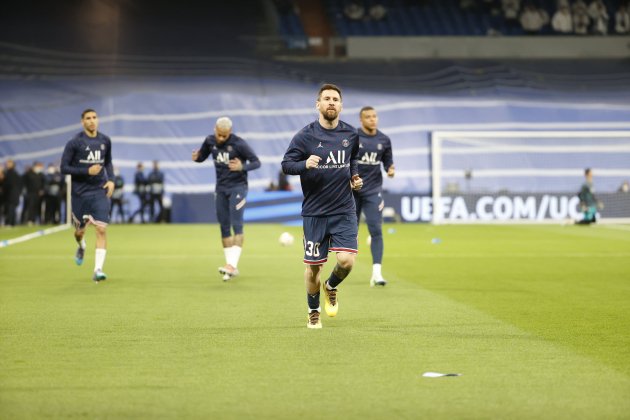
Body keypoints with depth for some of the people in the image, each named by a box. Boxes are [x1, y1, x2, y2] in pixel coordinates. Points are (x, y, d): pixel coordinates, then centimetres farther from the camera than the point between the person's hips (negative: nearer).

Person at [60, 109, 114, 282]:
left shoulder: (105, 141, 4)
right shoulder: (75, 142, -8)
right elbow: (64, 168, -9)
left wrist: (111, 180, 4)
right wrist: (87, 171, -18)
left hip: (100, 191, 1)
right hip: (80, 192, -1)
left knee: (102, 229, -14)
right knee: (80, 230, 13)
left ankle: (98, 270, -14)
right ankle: (81, 247, 50)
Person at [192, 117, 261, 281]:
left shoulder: (238, 144, -15)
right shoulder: (210, 141, 0)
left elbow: (256, 162, -12)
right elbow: (202, 156, 16)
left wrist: (242, 167, -32)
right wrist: (196, 157, -9)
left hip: (237, 188, -5)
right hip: (221, 188, 6)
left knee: (236, 225, -13)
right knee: (224, 227, 5)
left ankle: (232, 264, -18)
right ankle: (232, 267, 9)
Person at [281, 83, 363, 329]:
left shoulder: (351, 134, 4)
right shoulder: (305, 135, -7)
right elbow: (286, 164, -7)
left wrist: (355, 176, 6)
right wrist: (305, 164, -26)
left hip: (344, 210, 2)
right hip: (314, 211, -2)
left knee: (346, 260, -13)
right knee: (313, 265, 3)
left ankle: (331, 287, 21)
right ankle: (313, 312, 26)